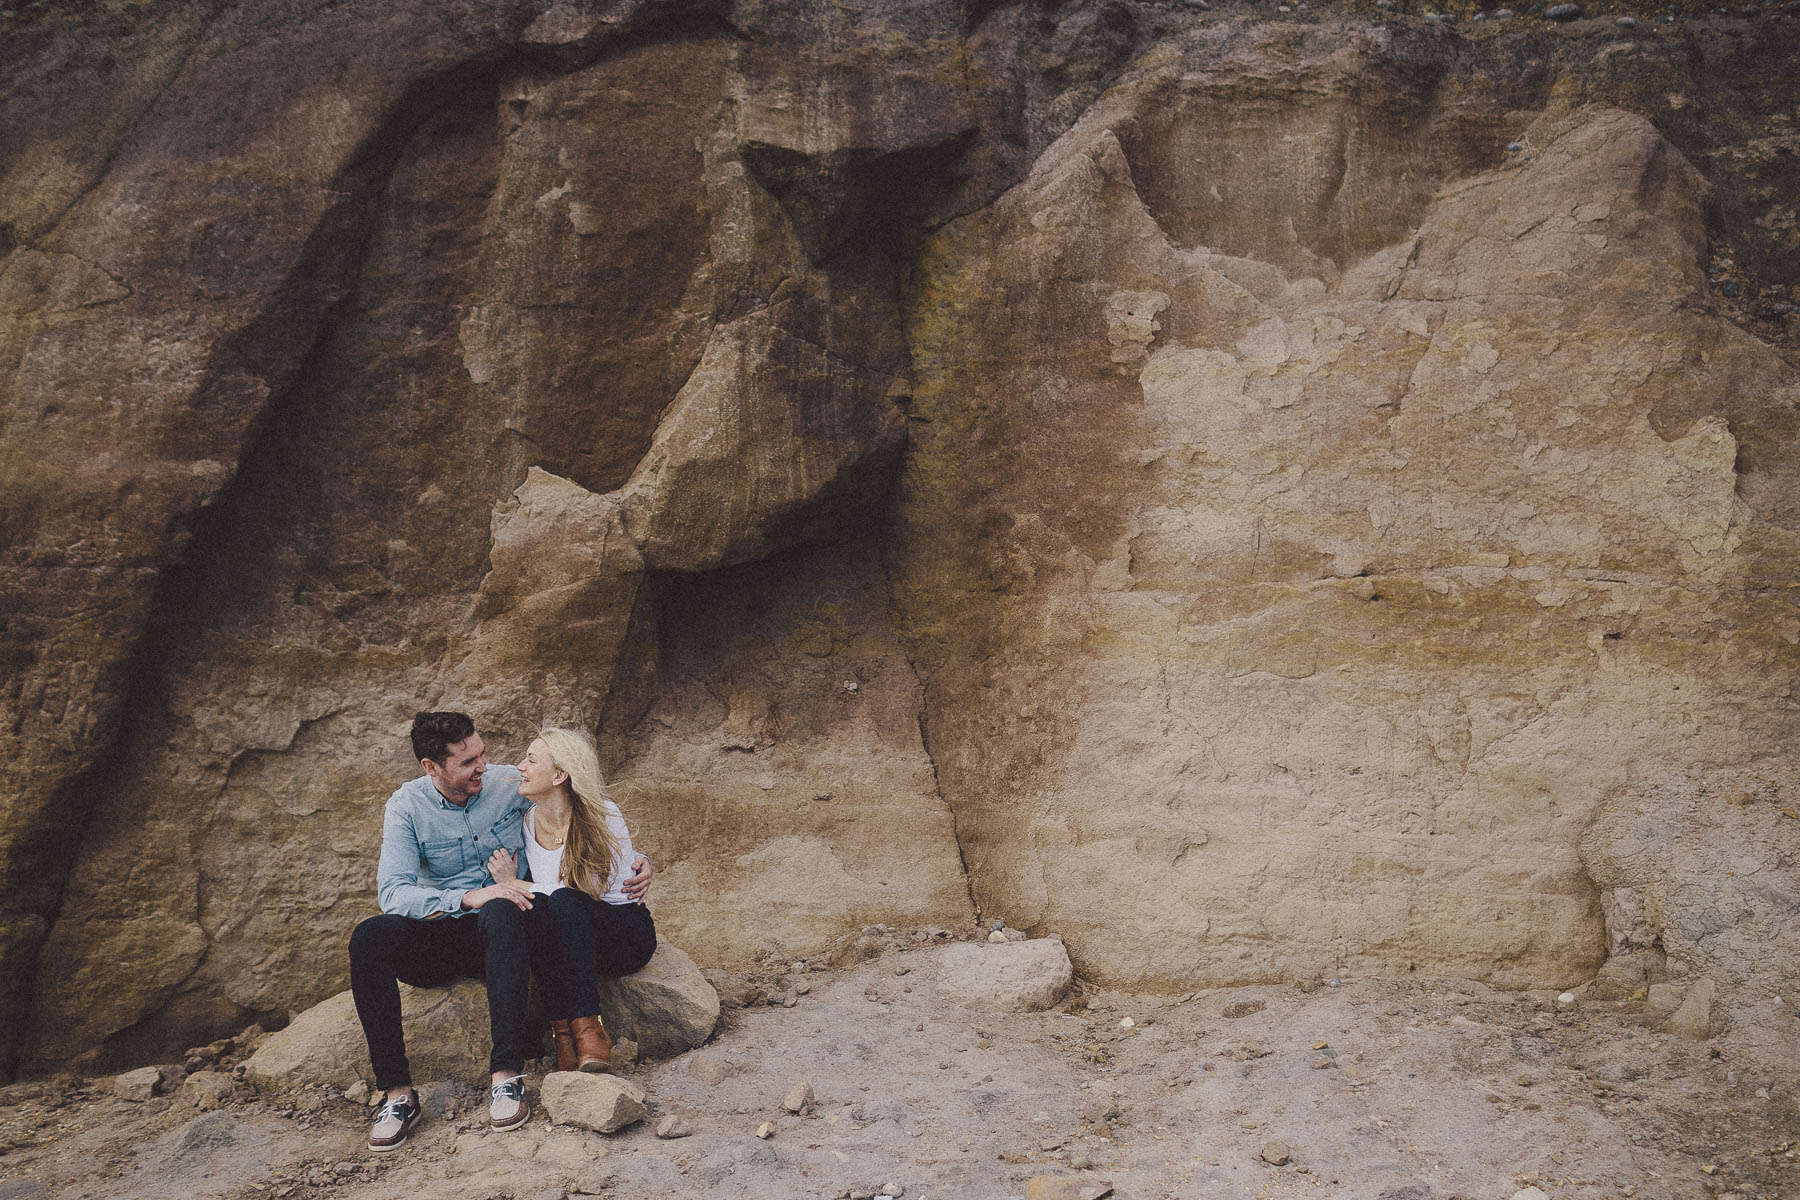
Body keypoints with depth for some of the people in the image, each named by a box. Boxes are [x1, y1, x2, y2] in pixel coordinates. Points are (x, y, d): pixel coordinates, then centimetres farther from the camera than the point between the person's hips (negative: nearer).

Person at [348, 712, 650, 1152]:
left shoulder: (510, 784, -1)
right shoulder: (407, 806, -4)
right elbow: (392, 892, -16)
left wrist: (634, 865, -9)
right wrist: (469, 897, -31)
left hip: (498, 934, -1)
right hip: (438, 940, 1)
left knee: (501, 912, -37)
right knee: (370, 936, -30)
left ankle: (506, 1075, -40)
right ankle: (397, 1092, -26)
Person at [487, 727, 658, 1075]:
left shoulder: (604, 815, -14)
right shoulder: (528, 821, 3)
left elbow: (584, 892, -17)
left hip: (627, 936, -4)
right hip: (569, 942, 4)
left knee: (562, 901, -34)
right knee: (533, 908, -30)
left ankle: (587, 1027, -39)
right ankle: (563, 1032, -35)